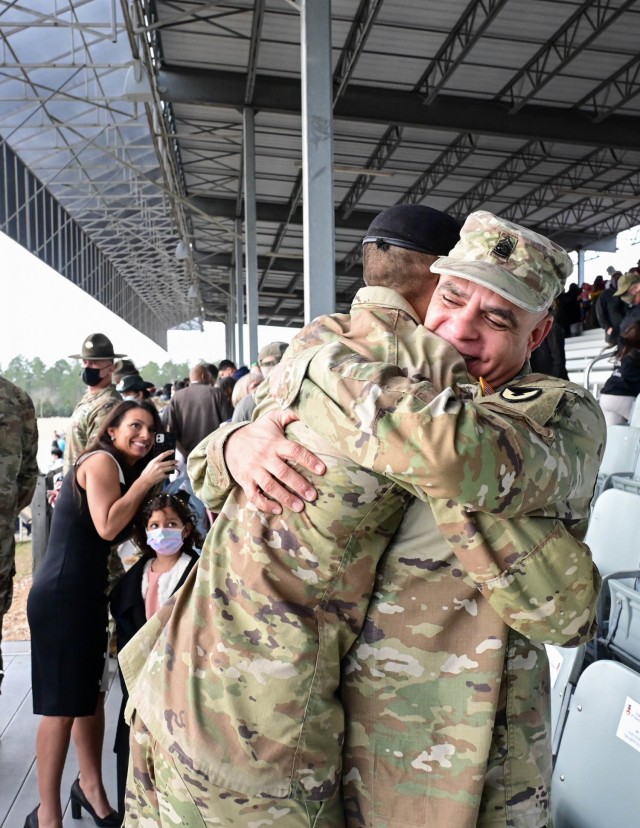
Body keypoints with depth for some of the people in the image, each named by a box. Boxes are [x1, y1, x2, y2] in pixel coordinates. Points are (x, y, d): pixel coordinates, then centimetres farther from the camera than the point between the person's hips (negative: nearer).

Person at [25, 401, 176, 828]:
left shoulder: (119, 468, 18)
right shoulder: (102, 460, -10)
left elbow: (124, 532, 12)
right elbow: (107, 527, -21)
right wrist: (145, 480, -15)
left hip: (86, 595, 9)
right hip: (61, 596, -9)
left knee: (91, 695, 15)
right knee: (62, 706, -2)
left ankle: (90, 787, 29)